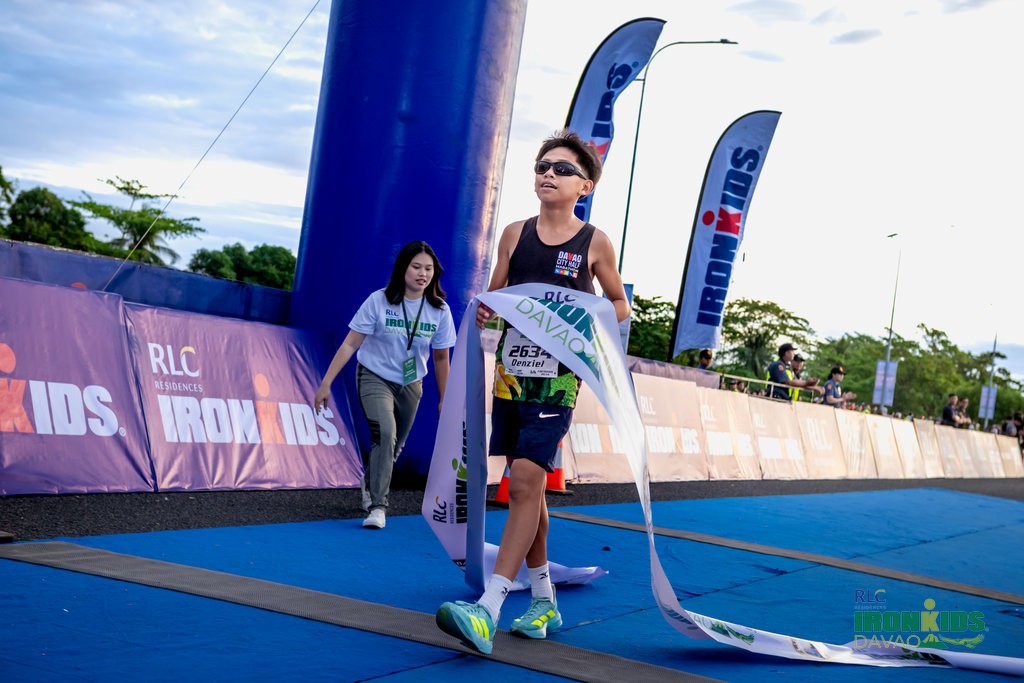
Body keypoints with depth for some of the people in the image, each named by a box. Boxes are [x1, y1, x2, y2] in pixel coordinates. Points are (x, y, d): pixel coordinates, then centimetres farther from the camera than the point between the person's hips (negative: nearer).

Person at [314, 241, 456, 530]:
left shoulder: (440, 310, -7)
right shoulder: (379, 301, -15)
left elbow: (441, 358, 5)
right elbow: (350, 345, -11)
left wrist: (444, 400, 9)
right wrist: (326, 383, -14)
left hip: (410, 386, 4)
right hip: (374, 378, -4)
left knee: (393, 447, 10)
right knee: (385, 433, -26)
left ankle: (370, 484, 42)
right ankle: (377, 506, -19)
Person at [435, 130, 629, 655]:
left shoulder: (594, 243, 0)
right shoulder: (515, 233, 8)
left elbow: (619, 304, 11)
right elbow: (494, 293, 15)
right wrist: (484, 311, -5)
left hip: (557, 377, -5)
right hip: (510, 369, 5)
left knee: (526, 480, -16)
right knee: (523, 484, 10)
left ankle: (488, 609, -21)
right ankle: (544, 601, 24)